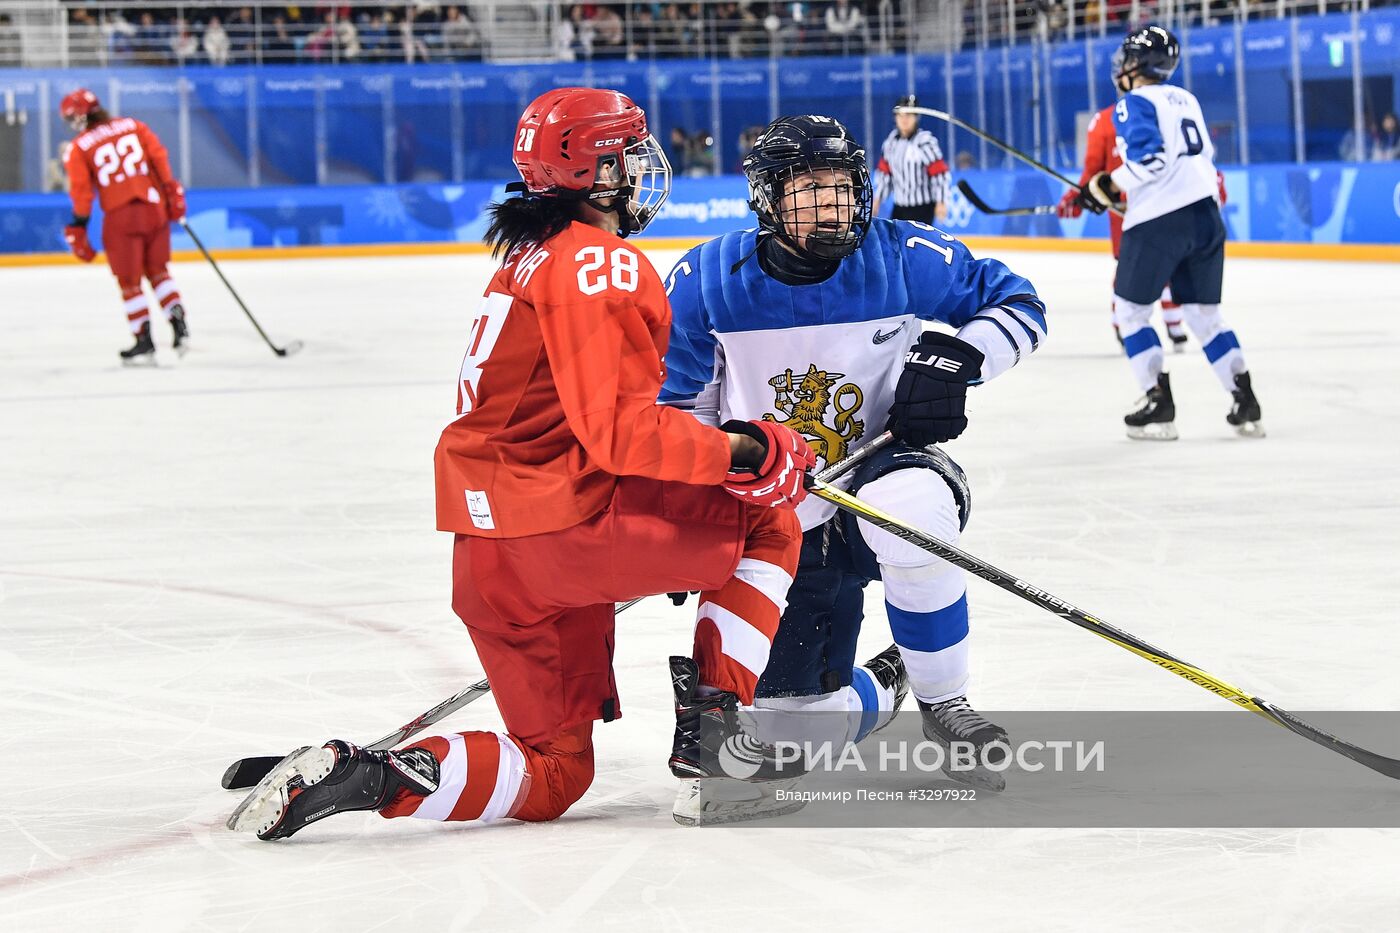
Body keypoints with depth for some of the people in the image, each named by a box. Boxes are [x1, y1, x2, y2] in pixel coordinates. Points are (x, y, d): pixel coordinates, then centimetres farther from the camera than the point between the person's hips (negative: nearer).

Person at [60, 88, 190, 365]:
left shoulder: (79, 148, 1)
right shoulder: (133, 126, 9)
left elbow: (81, 192, -3)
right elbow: (159, 157, 2)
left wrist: (78, 228, 2)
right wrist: (172, 191, 7)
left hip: (120, 217, -3)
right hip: (154, 207, 3)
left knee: (129, 282, 7)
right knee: (158, 271, 19)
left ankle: (144, 341, 6)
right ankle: (179, 324, 6)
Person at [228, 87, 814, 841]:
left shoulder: (531, 258, 21)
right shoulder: (600, 264, -11)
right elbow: (618, 431, -20)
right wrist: (744, 454, -15)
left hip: (489, 564, 9)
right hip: (565, 524, -9)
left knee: (552, 774, 12)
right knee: (769, 519, 8)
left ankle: (359, 774, -7)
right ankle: (713, 726, 1)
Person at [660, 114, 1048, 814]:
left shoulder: (900, 259, -10)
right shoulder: (708, 281, -8)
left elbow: (1018, 304, 1)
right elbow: (678, 404, 6)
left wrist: (956, 358, -18)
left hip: (879, 473, -1)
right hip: (775, 524, 1)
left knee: (908, 504, -41)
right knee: (793, 726, -14)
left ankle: (944, 704, -18)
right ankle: (878, 689, 25)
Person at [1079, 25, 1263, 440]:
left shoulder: (1133, 104, -7)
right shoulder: (1185, 99, 17)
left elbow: (1149, 158, -20)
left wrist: (1106, 187, -11)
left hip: (1158, 221, -7)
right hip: (1205, 214, 7)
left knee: (1130, 309, 6)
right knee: (1204, 312, 15)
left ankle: (1159, 405, 0)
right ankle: (1245, 403, 9)